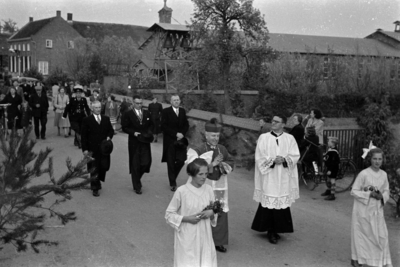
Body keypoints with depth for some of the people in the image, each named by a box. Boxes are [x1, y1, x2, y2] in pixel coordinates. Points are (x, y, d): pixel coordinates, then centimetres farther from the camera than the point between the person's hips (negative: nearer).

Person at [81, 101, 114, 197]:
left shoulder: (106, 119, 11)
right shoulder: (87, 120, -1)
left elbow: (111, 130, 16)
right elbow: (83, 136, -3)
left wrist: (109, 137, -8)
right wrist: (85, 149, -9)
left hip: (104, 148, 3)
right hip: (93, 149, -3)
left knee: (104, 167, 6)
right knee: (94, 169, 1)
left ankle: (98, 181, 32)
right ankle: (95, 188, 10)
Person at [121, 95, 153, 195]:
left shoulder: (147, 113, 10)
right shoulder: (128, 114, -2)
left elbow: (151, 125, 17)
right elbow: (124, 128, -2)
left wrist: (149, 132, -2)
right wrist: (134, 133, -15)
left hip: (145, 141, 3)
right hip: (134, 142, -3)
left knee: (146, 162, -2)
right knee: (135, 165, 3)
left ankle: (136, 178, 28)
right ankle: (137, 187, 14)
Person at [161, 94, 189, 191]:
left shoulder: (182, 111, 10)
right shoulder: (166, 111, -5)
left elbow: (186, 125, 11)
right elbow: (163, 126, -11)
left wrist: (182, 133, -8)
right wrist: (175, 134, -15)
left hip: (180, 140, 4)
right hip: (169, 141, -4)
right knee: (171, 162, 1)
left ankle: (173, 178, 27)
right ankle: (172, 184, 11)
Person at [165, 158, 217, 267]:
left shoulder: (208, 189, -2)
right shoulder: (182, 191, -13)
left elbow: (213, 211, 11)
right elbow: (169, 214, -5)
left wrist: (211, 213, -11)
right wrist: (187, 218, -17)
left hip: (204, 237, 3)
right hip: (187, 238, -3)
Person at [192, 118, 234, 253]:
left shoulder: (222, 149, 5)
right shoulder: (199, 150, -11)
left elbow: (231, 162, 12)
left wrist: (224, 164, -9)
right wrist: (213, 164, -23)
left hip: (220, 185, 5)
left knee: (221, 213, 6)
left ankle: (218, 241, 18)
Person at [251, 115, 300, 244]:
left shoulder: (290, 138, 7)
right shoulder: (263, 138, 2)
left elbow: (295, 155, 1)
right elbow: (259, 157, -3)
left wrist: (284, 159, -17)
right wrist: (272, 160, -18)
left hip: (284, 178, 2)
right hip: (268, 177, -2)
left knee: (282, 203, 2)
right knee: (269, 203, -4)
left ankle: (277, 229, 17)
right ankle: (271, 231, 8)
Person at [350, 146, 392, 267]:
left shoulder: (384, 174, 1)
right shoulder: (363, 174, -14)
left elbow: (386, 192, 9)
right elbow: (354, 191, -12)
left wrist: (381, 196, -13)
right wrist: (369, 194, -21)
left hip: (377, 210, 4)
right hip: (363, 210, -4)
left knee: (382, 235, 2)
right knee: (361, 234, 6)